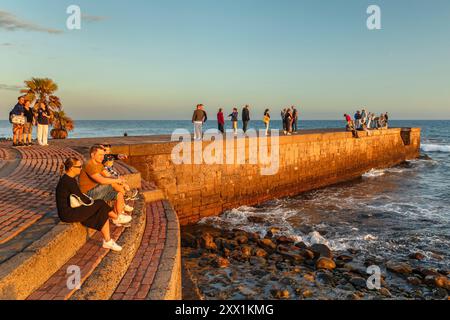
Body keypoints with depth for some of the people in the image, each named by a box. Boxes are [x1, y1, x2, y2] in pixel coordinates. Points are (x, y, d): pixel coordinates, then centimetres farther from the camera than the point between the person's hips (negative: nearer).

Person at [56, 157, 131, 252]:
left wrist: (90, 201, 4)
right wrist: (91, 201, 1)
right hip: (67, 214, -10)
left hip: (70, 209, 10)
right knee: (100, 204, -9)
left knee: (103, 213, -1)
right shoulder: (68, 181, -23)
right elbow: (81, 198, -17)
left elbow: (79, 195, 16)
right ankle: (117, 218, 13)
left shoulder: (69, 178, 9)